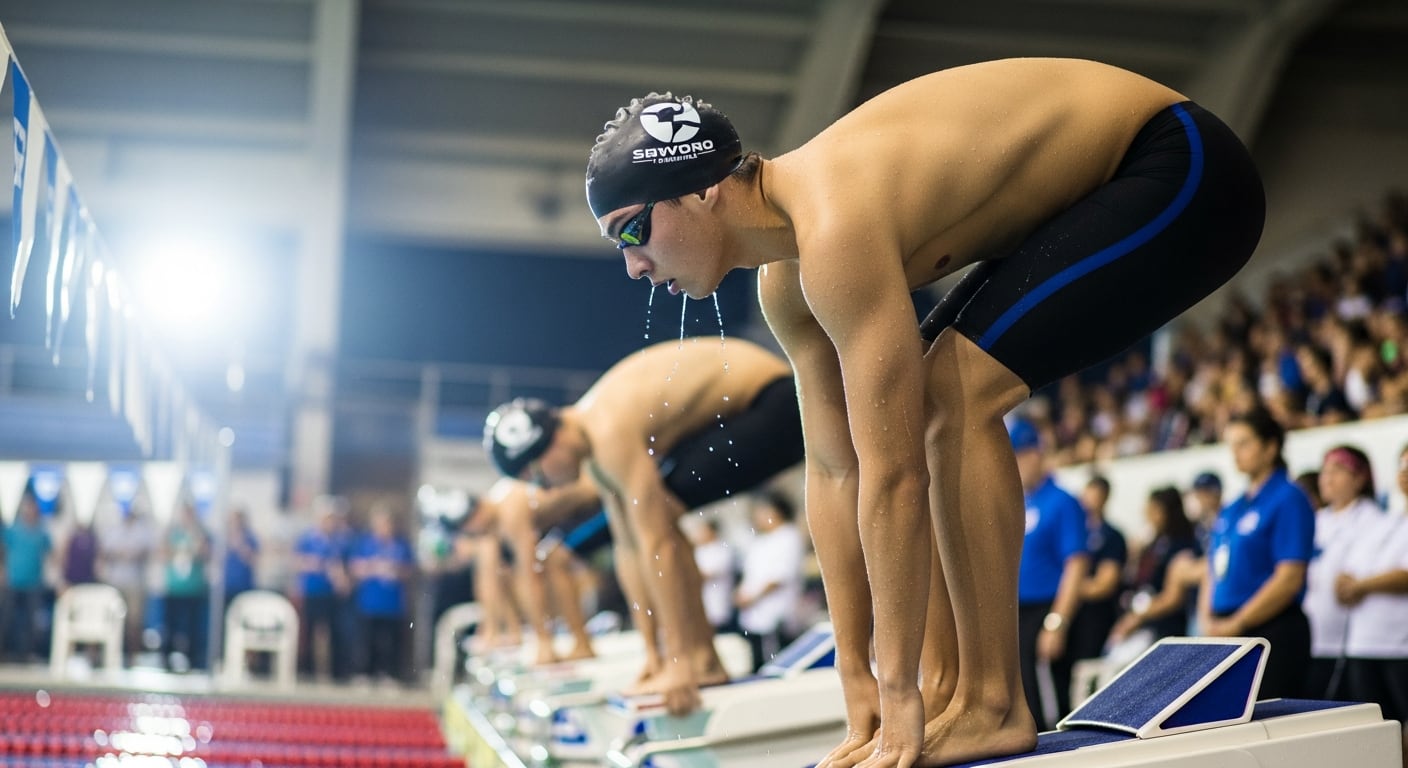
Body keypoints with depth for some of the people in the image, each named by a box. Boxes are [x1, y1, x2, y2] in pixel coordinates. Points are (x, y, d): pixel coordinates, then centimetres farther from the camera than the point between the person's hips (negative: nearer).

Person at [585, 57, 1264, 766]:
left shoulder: (836, 233, -30)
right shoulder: (785, 279, -1)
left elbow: (892, 475, -29)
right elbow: (834, 469, 2)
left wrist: (897, 693, -24)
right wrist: (857, 682, 2)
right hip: (1098, 195, 10)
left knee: (958, 395, -20)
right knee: (915, 409, 5)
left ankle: (991, 707, -12)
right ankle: (948, 689, 6)